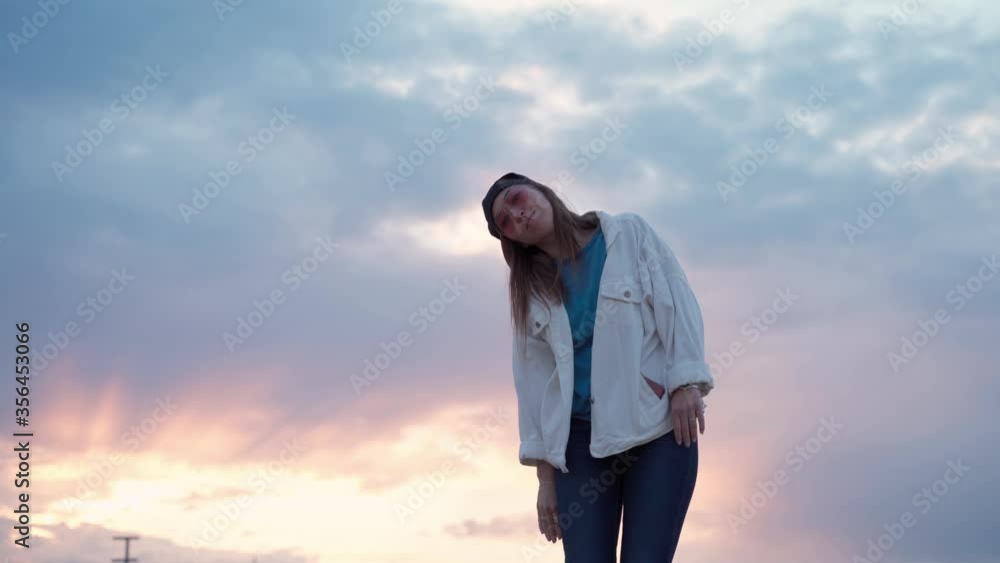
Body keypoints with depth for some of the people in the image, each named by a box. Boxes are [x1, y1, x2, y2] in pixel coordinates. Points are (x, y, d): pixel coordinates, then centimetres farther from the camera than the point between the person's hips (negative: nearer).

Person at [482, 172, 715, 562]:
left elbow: (677, 300, 0)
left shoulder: (628, 232, 8)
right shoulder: (530, 292, 14)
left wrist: (686, 382, -13)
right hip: (580, 439, 3)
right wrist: (545, 474, 3)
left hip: (657, 426, -3)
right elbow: (533, 382, 9)